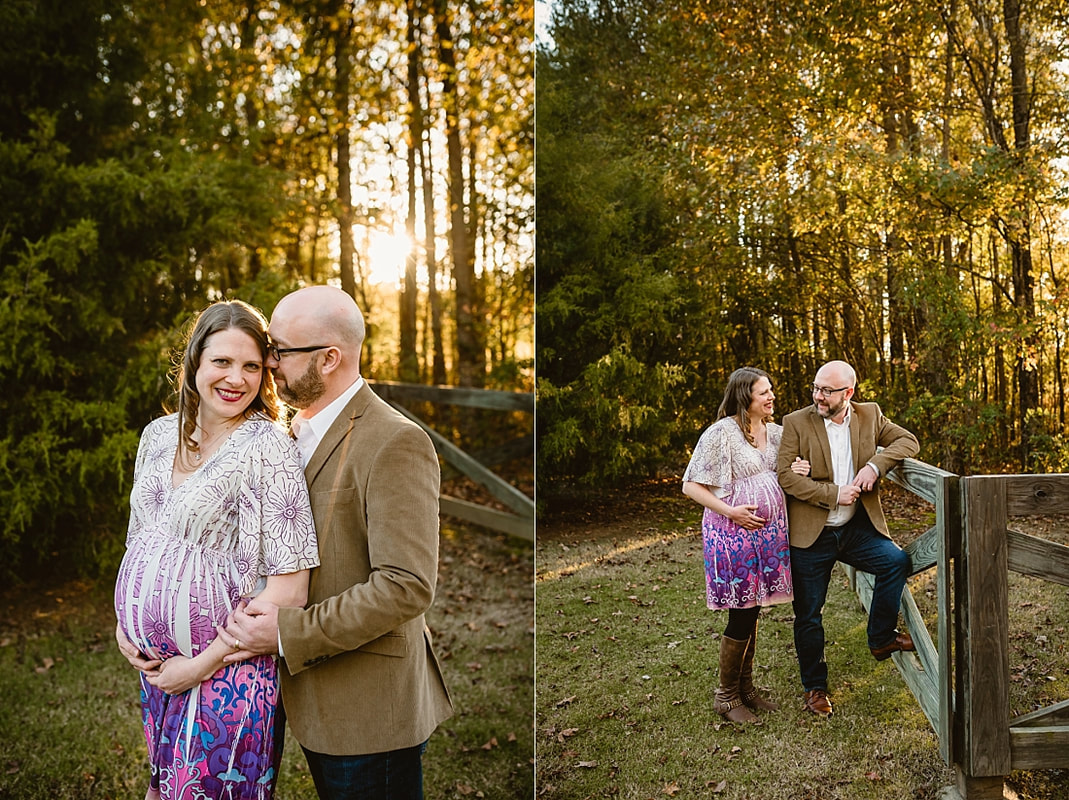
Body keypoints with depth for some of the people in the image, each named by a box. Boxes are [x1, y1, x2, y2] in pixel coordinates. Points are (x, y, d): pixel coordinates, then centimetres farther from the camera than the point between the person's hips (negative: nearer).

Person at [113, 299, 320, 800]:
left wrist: (202, 665, -15)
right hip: (154, 665, 6)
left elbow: (288, 591, -19)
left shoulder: (267, 448, -17)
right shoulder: (159, 436, 3)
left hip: (225, 676, -6)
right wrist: (123, 624, 4)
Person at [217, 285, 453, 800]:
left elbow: (406, 586, -25)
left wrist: (287, 633, -21)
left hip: (369, 711, -8)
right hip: (319, 704, 8)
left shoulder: (395, 443, -20)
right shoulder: (299, 429, 9)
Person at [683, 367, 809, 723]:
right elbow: (691, 485, -13)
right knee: (741, 616, -2)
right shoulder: (721, 433, -13)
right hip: (734, 532, -7)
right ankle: (726, 696, 14)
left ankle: (746, 687, 28)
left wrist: (797, 471, -1)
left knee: (752, 612, 15)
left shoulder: (775, 432, 8)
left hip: (768, 530, 7)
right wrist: (730, 511, -20)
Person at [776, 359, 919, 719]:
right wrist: (833, 495, -18)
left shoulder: (870, 416, 4)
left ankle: (881, 638, 0)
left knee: (897, 560, -22)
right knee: (808, 614, 5)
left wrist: (875, 464, -14)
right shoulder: (796, 423, -6)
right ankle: (815, 686, 25)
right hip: (811, 535, -2)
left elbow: (908, 441, 4)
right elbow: (785, 474, -13)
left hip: (856, 530, 2)